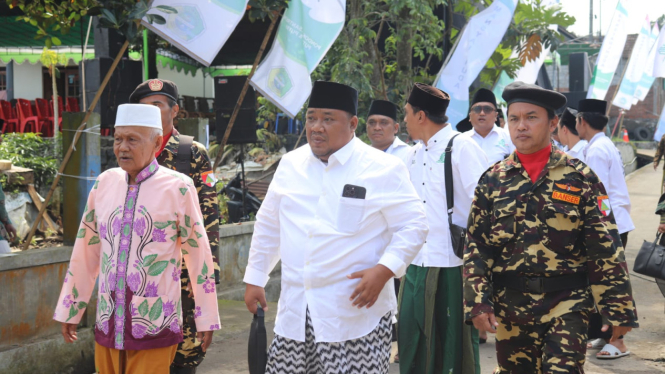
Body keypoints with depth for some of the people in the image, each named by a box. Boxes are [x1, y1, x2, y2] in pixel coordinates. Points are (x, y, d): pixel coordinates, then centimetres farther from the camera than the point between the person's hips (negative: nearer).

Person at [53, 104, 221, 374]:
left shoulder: (178, 188, -7)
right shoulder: (105, 183, 6)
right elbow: (85, 252, 11)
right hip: (107, 328, 4)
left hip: (155, 330, -4)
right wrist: (69, 310, 14)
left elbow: (198, 254, -3)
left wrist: (207, 318, 0)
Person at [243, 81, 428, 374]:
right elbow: (268, 225, 18)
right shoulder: (290, 164, 9)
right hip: (294, 311, 5)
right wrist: (254, 278, 18)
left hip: (355, 313, -5)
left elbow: (413, 225, -5)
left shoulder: (383, 170, -6)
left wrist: (384, 270, -18)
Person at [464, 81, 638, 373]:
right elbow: (476, 248, 4)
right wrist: (478, 302, -6)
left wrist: (618, 310, -6)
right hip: (510, 305, 3)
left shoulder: (579, 178, -2)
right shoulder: (493, 181, 4)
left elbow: (606, 249, -3)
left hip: (566, 304, -2)